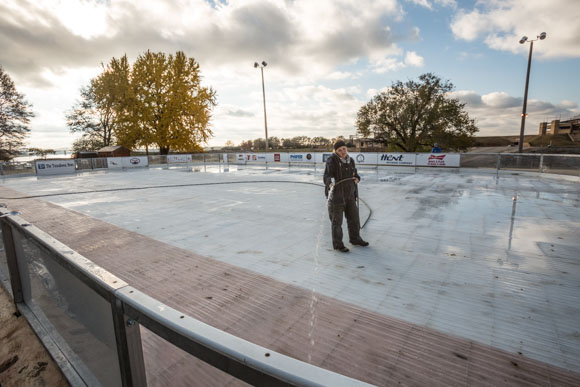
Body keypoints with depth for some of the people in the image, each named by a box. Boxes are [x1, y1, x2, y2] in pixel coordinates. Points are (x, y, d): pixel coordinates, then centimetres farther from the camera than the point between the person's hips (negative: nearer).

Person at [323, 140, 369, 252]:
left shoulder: (350, 160, 7)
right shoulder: (332, 160, -13)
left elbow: (354, 174, 18)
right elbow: (327, 176, -20)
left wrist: (357, 178, -5)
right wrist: (330, 183, -41)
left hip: (349, 194, 7)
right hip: (336, 193, -6)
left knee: (354, 217, 16)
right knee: (336, 220, 2)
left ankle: (355, 239, 36)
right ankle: (337, 244, 16)